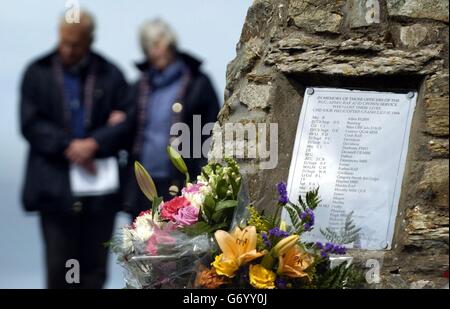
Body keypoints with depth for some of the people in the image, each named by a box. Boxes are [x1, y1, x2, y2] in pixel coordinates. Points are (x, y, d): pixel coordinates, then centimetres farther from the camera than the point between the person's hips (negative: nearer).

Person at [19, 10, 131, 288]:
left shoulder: (110, 75, 6)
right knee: (58, 266, -2)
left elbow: (127, 121, -1)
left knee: (95, 268, 6)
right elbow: (30, 124, -3)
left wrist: (94, 143, -17)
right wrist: (68, 147, -15)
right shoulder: (38, 73, 5)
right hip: (55, 188, -1)